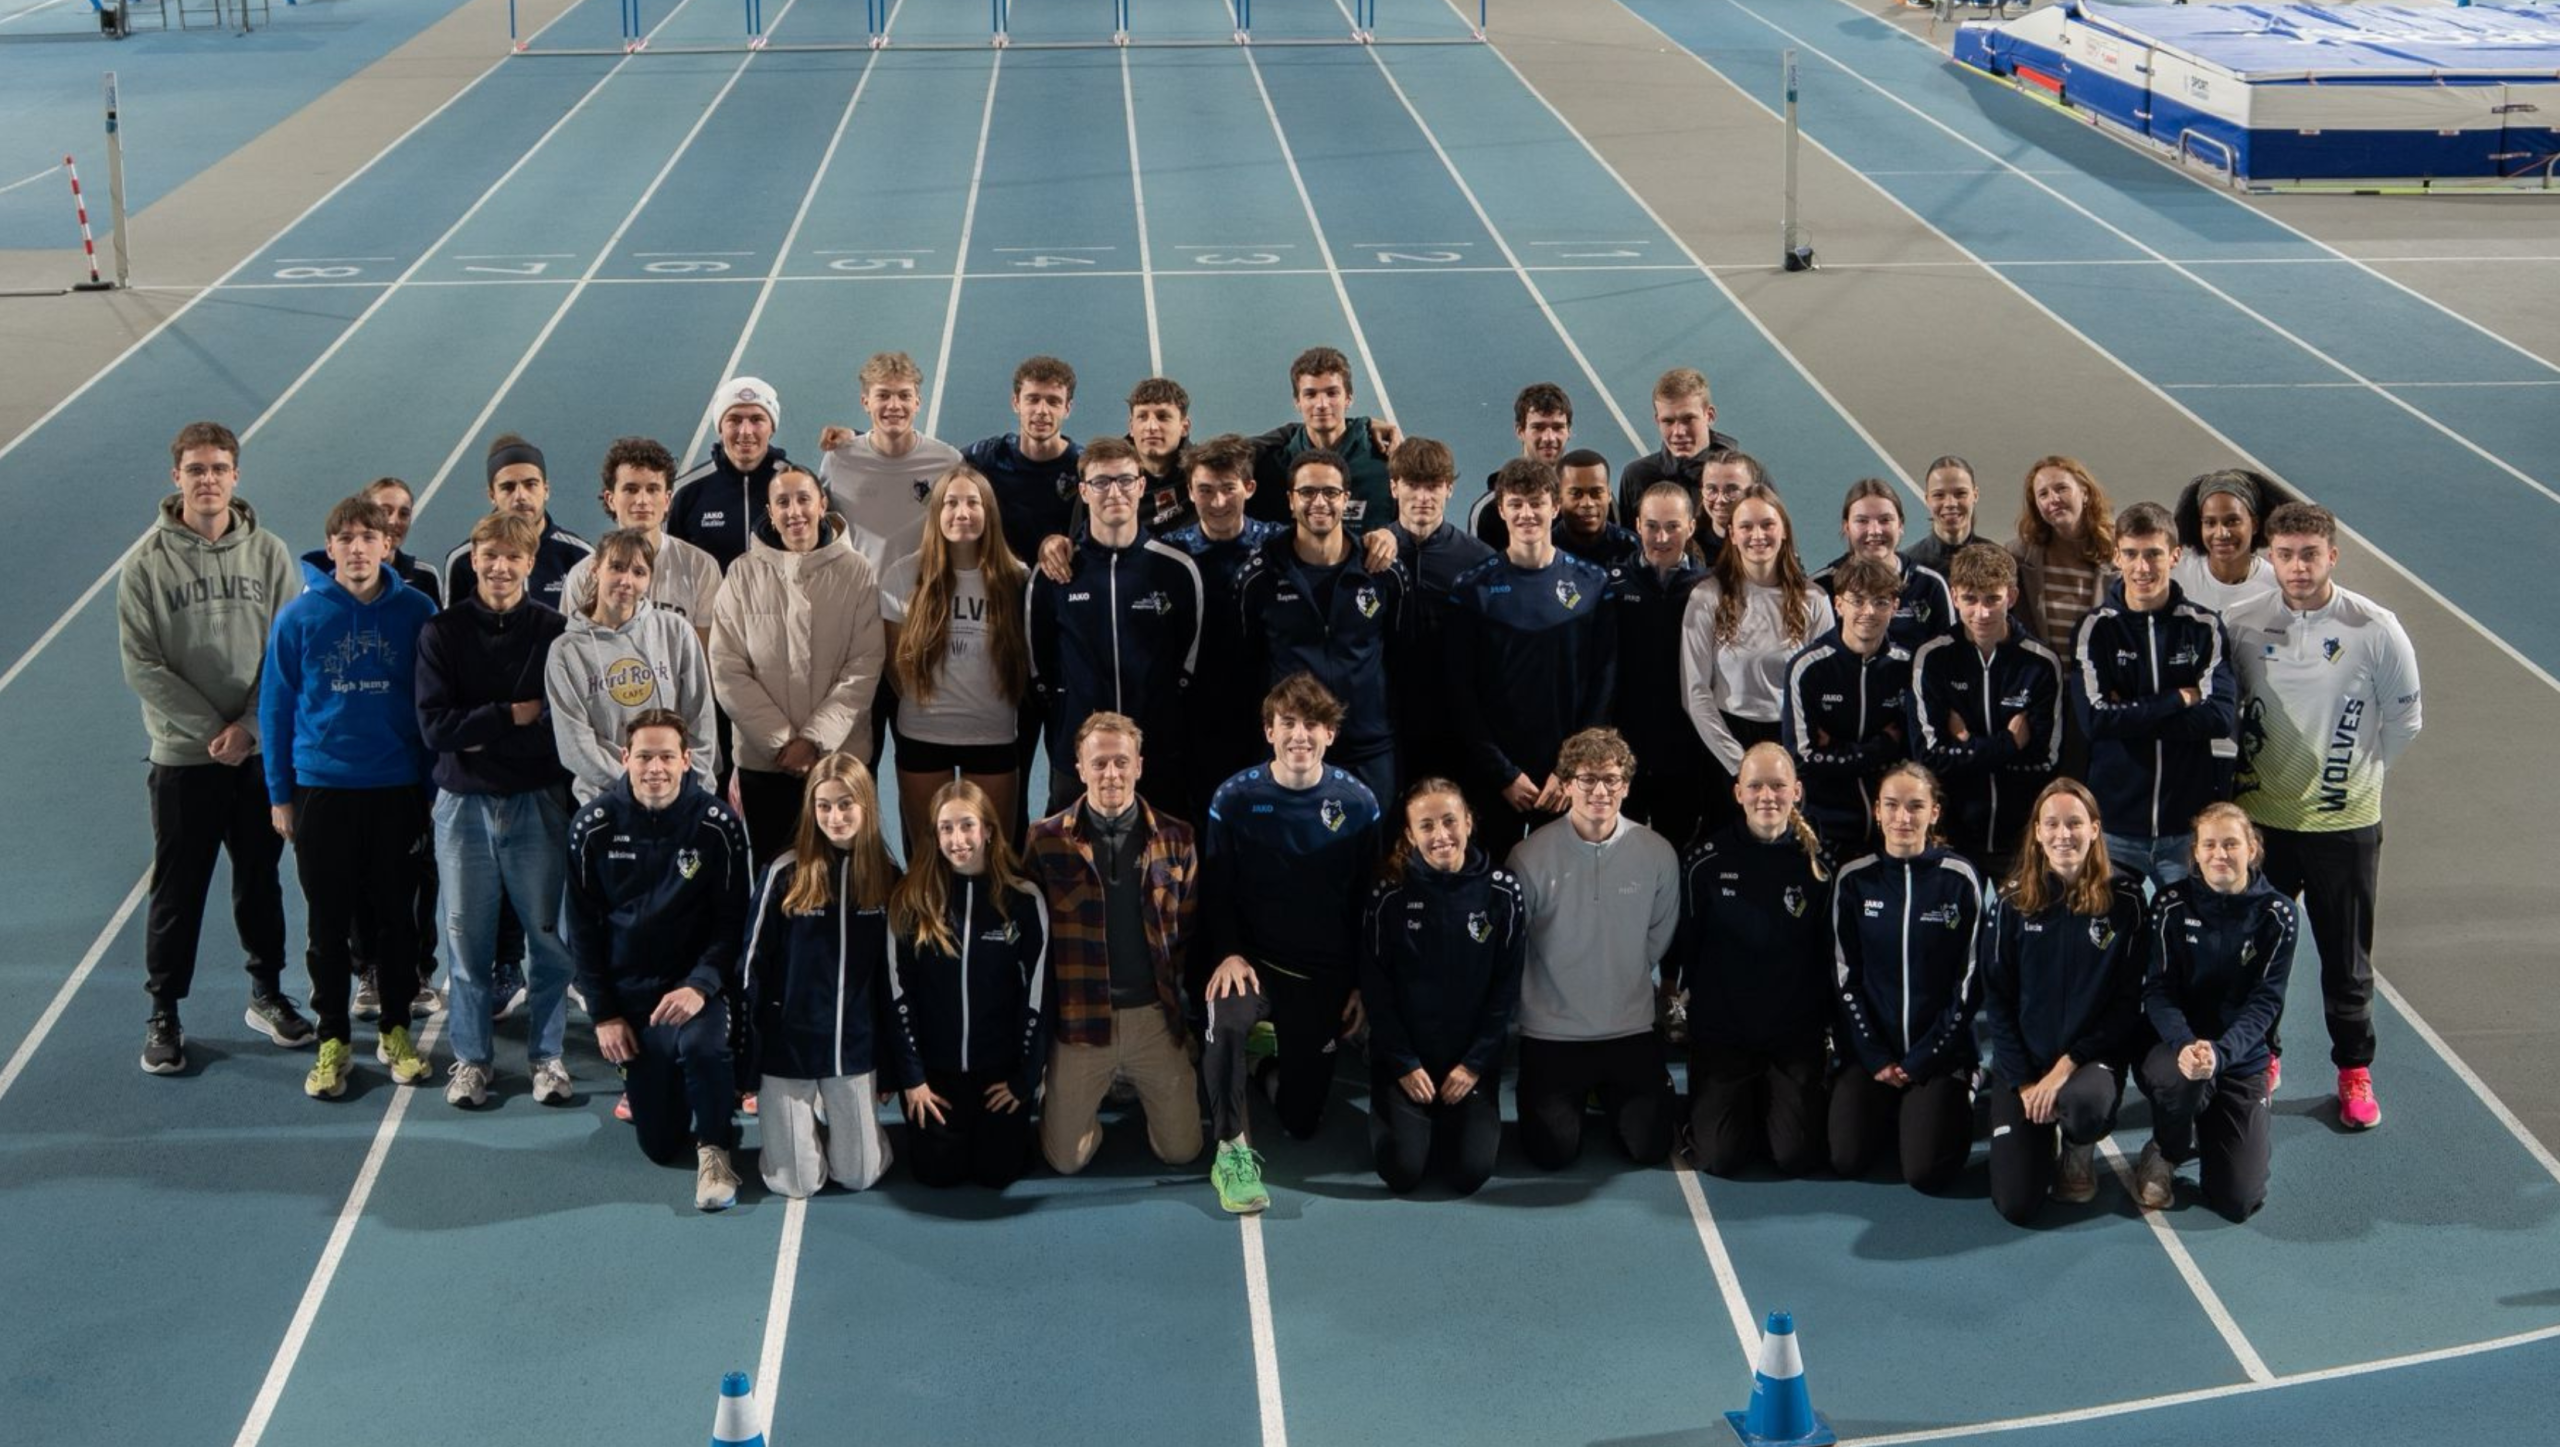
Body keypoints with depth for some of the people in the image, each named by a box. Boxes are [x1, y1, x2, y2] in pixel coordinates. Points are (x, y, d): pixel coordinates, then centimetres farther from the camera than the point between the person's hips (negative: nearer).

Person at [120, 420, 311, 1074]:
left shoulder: (269, 554, 0)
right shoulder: (147, 562, -5)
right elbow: (140, 663, -8)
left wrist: (247, 724, -12)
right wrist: (210, 728, -14)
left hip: (260, 750, 2)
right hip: (182, 755, -2)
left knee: (261, 879, 13)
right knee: (178, 889, 3)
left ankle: (268, 994, 28)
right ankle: (163, 1015, 13)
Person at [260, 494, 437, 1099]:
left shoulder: (416, 612, -3)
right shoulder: (300, 616, -4)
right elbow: (275, 706, 2)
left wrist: (435, 787, 1)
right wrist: (279, 793, 0)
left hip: (398, 790, 0)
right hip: (321, 790, 0)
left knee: (396, 916, 9)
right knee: (328, 922, 7)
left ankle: (396, 1030, 24)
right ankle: (333, 1041, 17)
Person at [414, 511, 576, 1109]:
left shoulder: (554, 632, 0)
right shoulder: (442, 632, 2)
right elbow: (435, 725, -6)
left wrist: (481, 736, -11)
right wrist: (514, 716, -10)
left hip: (538, 804, -1)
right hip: (464, 805, 1)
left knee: (549, 935, 3)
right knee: (467, 939, 6)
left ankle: (546, 1055, 16)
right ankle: (472, 1058, 19)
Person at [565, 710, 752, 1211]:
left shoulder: (717, 825, -11)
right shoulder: (593, 828, -6)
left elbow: (733, 921, -8)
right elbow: (583, 927, 1)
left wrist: (700, 985, -24)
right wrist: (603, 1014, -2)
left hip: (695, 982, -2)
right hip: (629, 991, 2)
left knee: (702, 1046, -37)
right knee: (660, 1145, 3)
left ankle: (715, 1148, -10)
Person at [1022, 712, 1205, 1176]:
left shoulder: (1175, 838, 0)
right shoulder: (1047, 840, -4)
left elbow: (1190, 931, 6)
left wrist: (1178, 1000, -2)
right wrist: (1046, 1017, -2)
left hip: (1155, 1016, 1)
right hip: (1080, 1020, -1)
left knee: (1181, 1151, 4)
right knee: (1066, 1159, 1)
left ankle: (1135, 1084, 35)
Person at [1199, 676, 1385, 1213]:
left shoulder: (1357, 803, -5)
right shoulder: (1234, 799, -7)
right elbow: (1215, 891, -3)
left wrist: (1361, 983, -1)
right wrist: (1230, 953, -19)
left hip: (1324, 973, 2)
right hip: (1253, 960, -2)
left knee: (1301, 1121, 6)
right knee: (1227, 1018, -38)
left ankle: (1285, 1063, 41)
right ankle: (1232, 1149, -23)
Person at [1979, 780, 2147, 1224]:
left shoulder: (2123, 899, -6)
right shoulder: (2012, 902, -1)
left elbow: (2129, 1000, -6)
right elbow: (1996, 1000, 1)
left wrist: (2068, 1065, -15)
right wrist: (2024, 1083, -9)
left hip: (2092, 1057, -1)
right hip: (2022, 1062, 1)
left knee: (2085, 1106, -39)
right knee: (2016, 1205, -11)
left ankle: (2079, 1151, 1)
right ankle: (2044, 1140, 25)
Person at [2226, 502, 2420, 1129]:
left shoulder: (2376, 630, -10)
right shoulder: (2239, 626, -6)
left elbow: (2404, 722, 2)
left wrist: (2356, 772, 6)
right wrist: (2243, 769, 7)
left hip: (2346, 823, -1)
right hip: (2260, 817, 2)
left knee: (2346, 958, 8)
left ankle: (2355, 1073, 24)